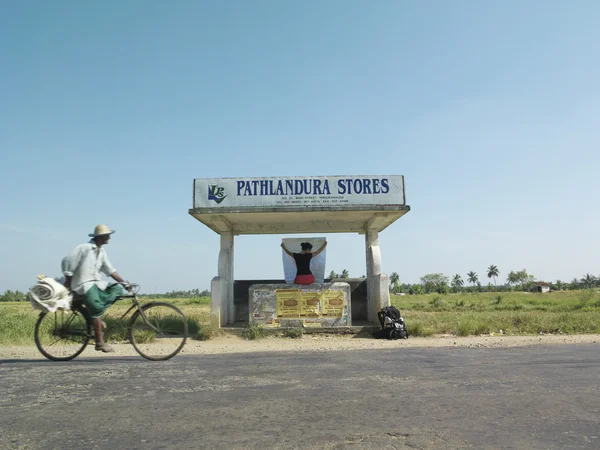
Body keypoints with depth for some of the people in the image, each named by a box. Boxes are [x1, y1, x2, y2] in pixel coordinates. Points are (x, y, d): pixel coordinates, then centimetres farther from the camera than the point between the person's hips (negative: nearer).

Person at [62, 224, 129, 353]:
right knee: (97, 310, -20)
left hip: (96, 283, 8)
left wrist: (124, 282, 0)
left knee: (117, 289, -8)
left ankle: (97, 317, -1)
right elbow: (66, 262, -12)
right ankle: (100, 343, -13)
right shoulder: (84, 248, -13)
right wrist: (68, 282, -6)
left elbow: (110, 270, 8)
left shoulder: (102, 252, 10)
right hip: (84, 284, -8)